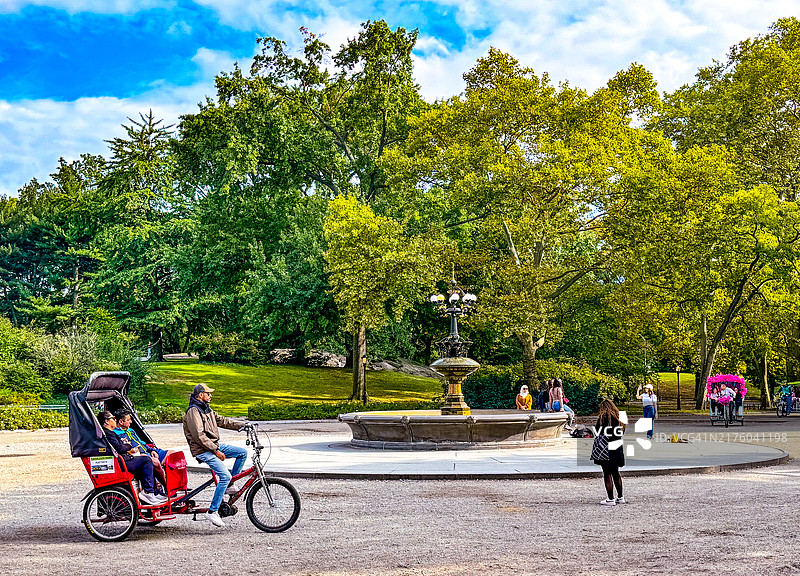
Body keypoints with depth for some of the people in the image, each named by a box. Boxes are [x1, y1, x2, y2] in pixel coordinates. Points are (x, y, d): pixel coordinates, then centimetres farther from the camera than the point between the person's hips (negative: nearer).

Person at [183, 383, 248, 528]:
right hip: (203, 451, -9)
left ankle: (229, 486, 11)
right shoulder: (193, 411, -15)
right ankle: (212, 511, -16)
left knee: (243, 452, 4)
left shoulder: (206, 410, 15)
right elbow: (199, 436, -21)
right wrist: (216, 451, -21)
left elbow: (222, 421, 20)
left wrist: (243, 424, 13)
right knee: (225, 476, -21)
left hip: (214, 446, 9)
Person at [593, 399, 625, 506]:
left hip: (606, 449, -6)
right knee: (615, 472, 18)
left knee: (607, 474, 0)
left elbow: (597, 432, -8)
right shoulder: (619, 417, 7)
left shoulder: (603, 417, -10)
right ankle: (620, 497, 23)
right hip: (618, 448, 6)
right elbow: (622, 432, 11)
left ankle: (610, 499, 0)